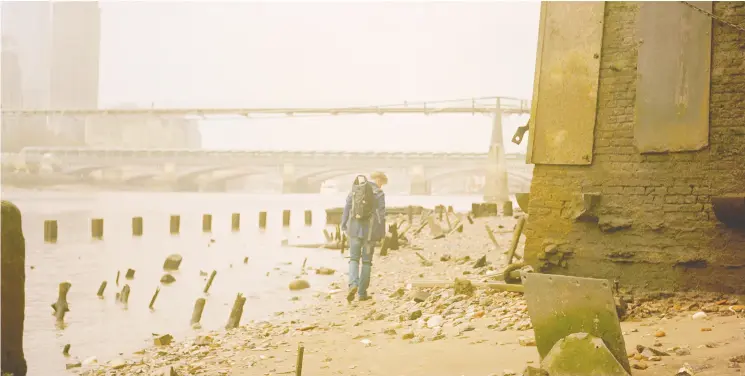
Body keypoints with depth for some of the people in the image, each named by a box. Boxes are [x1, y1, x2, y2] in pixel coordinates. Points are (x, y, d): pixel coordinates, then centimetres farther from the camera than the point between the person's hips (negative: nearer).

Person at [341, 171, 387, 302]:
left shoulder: (354, 189, 7)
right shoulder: (379, 193, -5)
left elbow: (347, 209, 6)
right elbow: (381, 214, -8)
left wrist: (344, 227, 11)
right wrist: (381, 234, -2)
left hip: (354, 228, 2)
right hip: (370, 230, -2)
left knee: (354, 258, 9)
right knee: (367, 261, 9)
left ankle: (353, 284, -17)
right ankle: (362, 293, 11)